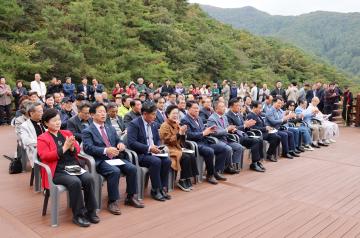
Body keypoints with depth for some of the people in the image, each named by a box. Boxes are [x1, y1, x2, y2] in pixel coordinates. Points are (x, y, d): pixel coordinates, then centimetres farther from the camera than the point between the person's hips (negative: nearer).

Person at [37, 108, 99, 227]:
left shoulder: (67, 133, 18)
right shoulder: (42, 139, 3)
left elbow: (77, 150, 16)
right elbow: (45, 156, -11)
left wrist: (71, 147, -8)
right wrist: (64, 148, -16)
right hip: (57, 171, -4)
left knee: (89, 178, -23)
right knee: (75, 182, -31)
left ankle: (91, 211, -9)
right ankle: (78, 215, -15)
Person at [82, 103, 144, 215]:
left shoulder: (111, 128, 20)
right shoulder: (87, 131, 0)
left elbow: (118, 141, 21)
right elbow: (88, 148, -14)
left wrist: (121, 144, -6)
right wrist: (105, 150, -28)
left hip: (115, 158, 6)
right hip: (100, 161, -6)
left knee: (132, 168, -18)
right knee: (115, 171, -33)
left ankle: (131, 197, -1)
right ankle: (112, 202, -18)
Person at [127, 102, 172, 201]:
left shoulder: (153, 124, 13)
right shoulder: (134, 124, -11)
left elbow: (158, 139, 22)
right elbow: (131, 142, -21)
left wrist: (158, 147, -2)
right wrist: (148, 148, -24)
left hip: (152, 152, 7)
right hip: (140, 154, -7)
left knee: (167, 161, -17)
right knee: (156, 161, -30)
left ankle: (162, 188, -6)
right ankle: (155, 190, -14)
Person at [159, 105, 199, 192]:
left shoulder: (176, 124, 14)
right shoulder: (165, 126, -6)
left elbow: (181, 141, 15)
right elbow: (168, 140, -16)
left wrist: (183, 133, -5)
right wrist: (179, 133, -21)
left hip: (178, 148, 7)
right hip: (169, 149, -7)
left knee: (192, 156, -18)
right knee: (185, 157, -28)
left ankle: (188, 179, -10)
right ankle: (182, 181, -14)